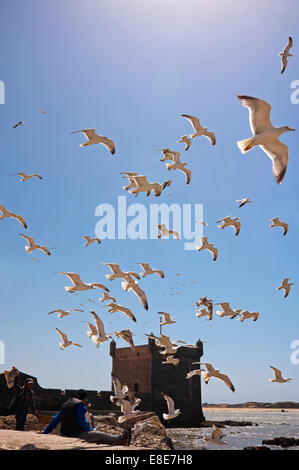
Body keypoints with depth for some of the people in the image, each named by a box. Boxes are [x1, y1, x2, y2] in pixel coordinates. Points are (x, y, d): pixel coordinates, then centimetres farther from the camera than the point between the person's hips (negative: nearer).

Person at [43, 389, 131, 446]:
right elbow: (83, 422, -13)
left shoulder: (65, 405, 16)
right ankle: (120, 438, 8)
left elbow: (55, 419, 14)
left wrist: (45, 432, 17)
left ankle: (116, 442, 11)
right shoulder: (80, 405, -10)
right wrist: (91, 429, 4)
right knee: (100, 435, -1)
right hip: (77, 434, -9)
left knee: (98, 438, 13)